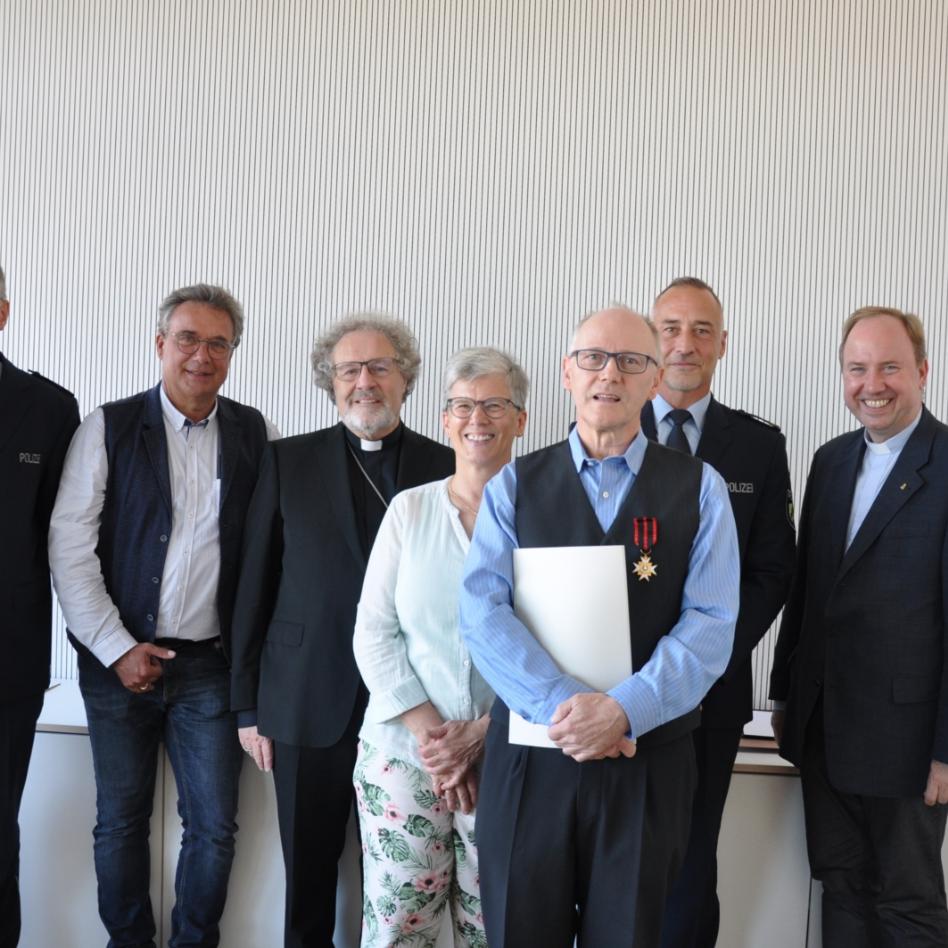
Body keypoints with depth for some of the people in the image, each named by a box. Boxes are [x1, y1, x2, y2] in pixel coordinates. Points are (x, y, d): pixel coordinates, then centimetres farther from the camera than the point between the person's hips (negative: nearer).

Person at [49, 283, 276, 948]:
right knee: (121, 822, 10)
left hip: (211, 665, 1)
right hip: (118, 662, -1)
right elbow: (70, 548, -5)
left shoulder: (254, 434, 3)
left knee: (215, 825, 5)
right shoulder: (109, 428, -2)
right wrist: (116, 648, -9)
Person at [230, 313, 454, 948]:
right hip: (308, 703, 1)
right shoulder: (290, 462, 4)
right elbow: (255, 587, 4)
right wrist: (249, 706, 2)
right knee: (308, 871, 11)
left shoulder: (446, 467, 2)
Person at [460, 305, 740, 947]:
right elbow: (483, 611, -7)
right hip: (529, 755, 1)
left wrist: (623, 710, -19)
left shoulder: (699, 489, 3)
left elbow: (711, 625, -6)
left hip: (648, 761, 0)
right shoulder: (514, 485, 5)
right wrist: (562, 706, -19)